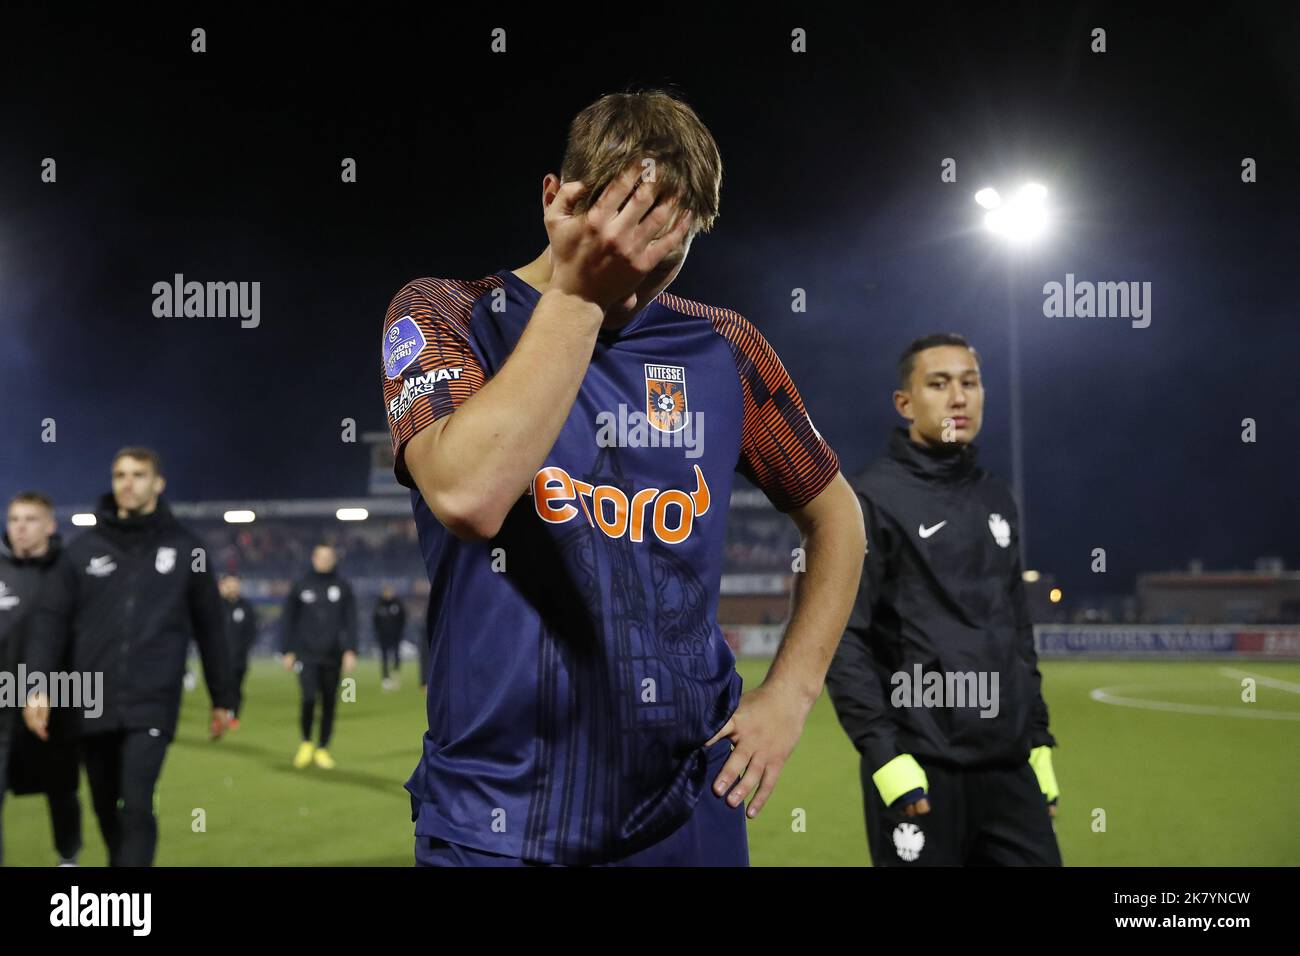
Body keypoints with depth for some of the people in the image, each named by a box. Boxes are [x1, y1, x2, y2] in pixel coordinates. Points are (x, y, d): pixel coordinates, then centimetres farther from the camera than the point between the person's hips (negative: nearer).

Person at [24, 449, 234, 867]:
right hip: (93, 704, 3)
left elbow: (209, 626, 8)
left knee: (136, 806, -13)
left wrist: (222, 699, 10)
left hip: (152, 704, -2)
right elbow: (51, 619, 2)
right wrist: (38, 686, -10)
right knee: (106, 806, 13)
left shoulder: (185, 548, 3)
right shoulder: (84, 548, 5)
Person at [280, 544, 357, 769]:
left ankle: (323, 749, 16)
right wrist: (287, 651, 3)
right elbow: (288, 620, 7)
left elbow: (350, 621, 4)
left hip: (333, 655, 1)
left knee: (329, 703, 4)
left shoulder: (343, 587, 6)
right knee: (309, 698, -14)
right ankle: (306, 743, 10)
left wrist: (350, 650, -6)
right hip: (306, 654, -1)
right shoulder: (300, 585, 5)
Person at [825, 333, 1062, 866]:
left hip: (1009, 767, 6)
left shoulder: (996, 501, 15)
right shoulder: (872, 499, -6)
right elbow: (840, 639, -11)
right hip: (923, 767, -6)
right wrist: (883, 753, -17)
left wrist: (1039, 739, 15)